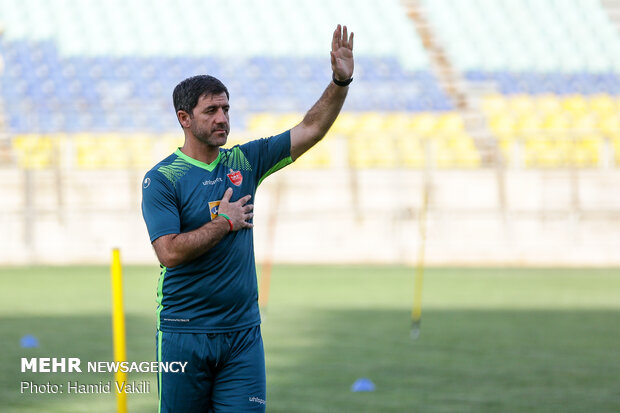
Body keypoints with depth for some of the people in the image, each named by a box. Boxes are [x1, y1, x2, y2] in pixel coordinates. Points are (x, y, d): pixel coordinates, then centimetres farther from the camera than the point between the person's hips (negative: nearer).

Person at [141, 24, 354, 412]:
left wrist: (341, 81, -5)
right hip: (184, 334, -3)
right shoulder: (161, 179, -6)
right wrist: (225, 223, -10)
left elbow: (310, 130, 7)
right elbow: (170, 252, -18)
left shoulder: (244, 162, 9)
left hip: (242, 333, 4)